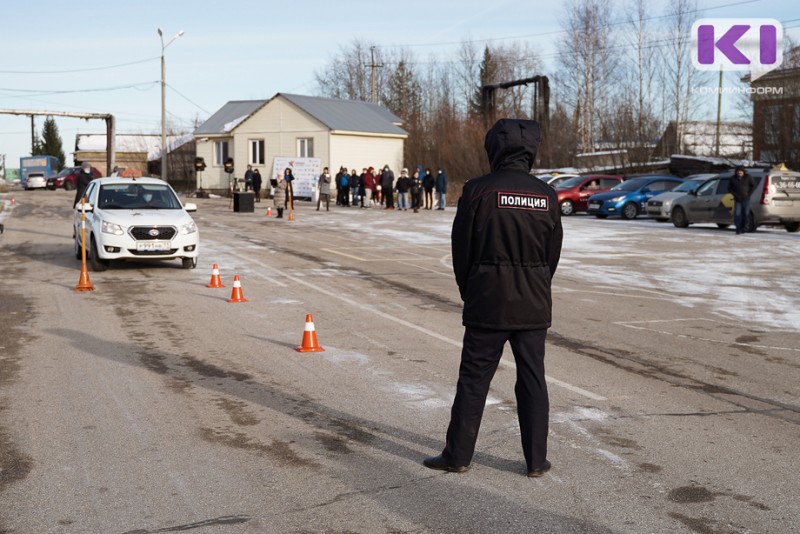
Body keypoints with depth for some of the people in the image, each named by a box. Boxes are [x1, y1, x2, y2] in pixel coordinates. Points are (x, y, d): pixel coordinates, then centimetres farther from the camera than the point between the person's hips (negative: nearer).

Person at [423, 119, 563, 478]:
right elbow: (553, 253, 6)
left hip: (488, 303, -3)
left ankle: (458, 455, 14)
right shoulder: (546, 195, 1)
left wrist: (469, 295, 10)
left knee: (473, 380, 6)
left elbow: (462, 249, -4)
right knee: (533, 381, 10)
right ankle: (536, 459, 16)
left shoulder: (478, 191, -10)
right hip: (534, 306, 3)